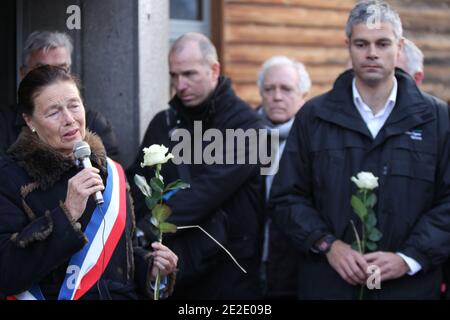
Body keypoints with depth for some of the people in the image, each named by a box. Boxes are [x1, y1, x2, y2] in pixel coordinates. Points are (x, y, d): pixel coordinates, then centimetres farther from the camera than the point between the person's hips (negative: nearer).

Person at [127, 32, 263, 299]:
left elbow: (208, 190, -21)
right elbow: (139, 185, 7)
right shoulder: (164, 123, 10)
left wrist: (147, 229, -27)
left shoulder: (244, 123, -9)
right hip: (174, 269, 5)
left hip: (229, 272, -5)